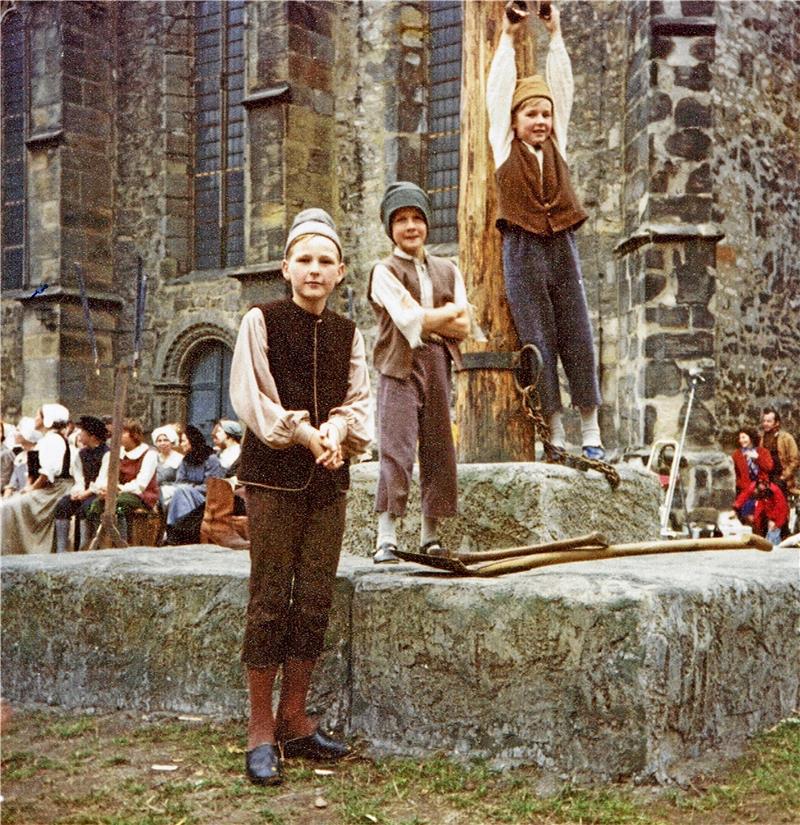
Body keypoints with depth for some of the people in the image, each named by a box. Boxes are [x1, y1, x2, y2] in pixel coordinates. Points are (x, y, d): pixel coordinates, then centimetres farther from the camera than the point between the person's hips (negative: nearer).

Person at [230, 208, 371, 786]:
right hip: (274, 475, -4)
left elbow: (359, 402, 8)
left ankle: (294, 720, 17)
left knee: (315, 599, 5)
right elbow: (252, 398, -7)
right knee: (271, 598, -3)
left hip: (329, 479, 4)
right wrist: (306, 434, -15)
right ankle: (261, 731, 5)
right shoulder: (261, 321, 0)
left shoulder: (348, 333, 12)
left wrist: (336, 430, -12)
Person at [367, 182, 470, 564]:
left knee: (437, 450, 5)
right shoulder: (385, 271, 1)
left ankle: (430, 536, 14)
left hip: (438, 365, 5)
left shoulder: (447, 270, 16)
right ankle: (386, 539, -10)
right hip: (399, 367, -5)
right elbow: (411, 320, -13)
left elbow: (463, 327, 5)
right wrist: (450, 310, -2)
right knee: (395, 450, -11)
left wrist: (425, 319, -8)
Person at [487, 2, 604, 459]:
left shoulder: (557, 144, 14)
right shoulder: (505, 147, 7)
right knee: (539, 341, -1)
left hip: (562, 248, 3)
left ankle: (591, 429, 6)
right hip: (523, 250, -3)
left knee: (578, 337, 1)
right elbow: (499, 91, 7)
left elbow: (563, 87, 14)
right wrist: (508, 37, 11)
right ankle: (556, 433, 3)